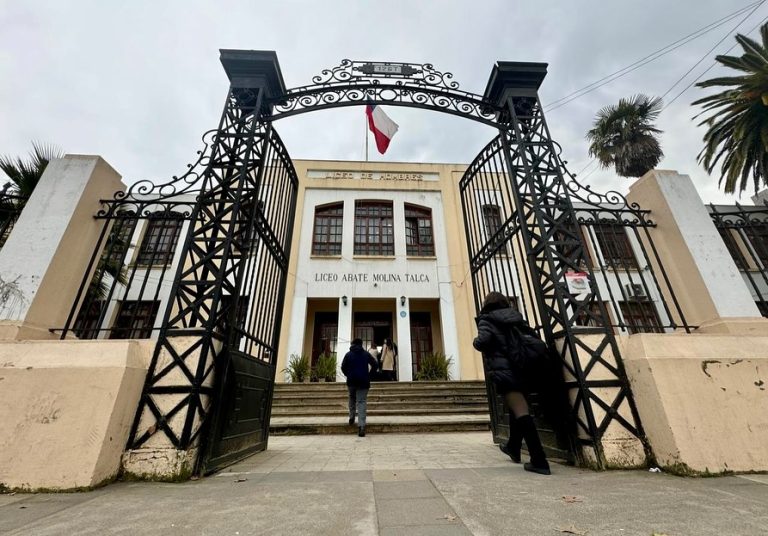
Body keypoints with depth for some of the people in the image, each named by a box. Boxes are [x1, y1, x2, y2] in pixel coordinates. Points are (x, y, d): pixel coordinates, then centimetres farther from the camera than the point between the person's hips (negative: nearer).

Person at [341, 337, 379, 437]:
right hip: (364, 381, 0)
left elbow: (343, 367, -3)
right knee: (362, 402, -1)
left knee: (352, 398, 26)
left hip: (351, 381, 1)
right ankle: (361, 425, -12)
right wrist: (369, 375, 7)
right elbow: (375, 365, 1)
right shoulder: (366, 354, 5)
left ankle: (351, 417, 19)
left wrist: (348, 375, 10)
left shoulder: (348, 354, 4)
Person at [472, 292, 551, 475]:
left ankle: (539, 461, -10)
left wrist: (475, 342, 3)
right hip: (524, 371, 7)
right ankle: (513, 448, 38)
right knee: (517, 409, 23)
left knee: (521, 413, -8)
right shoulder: (516, 317, 16)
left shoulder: (486, 320, -1)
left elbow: (483, 340, -18)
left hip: (505, 373, -7)